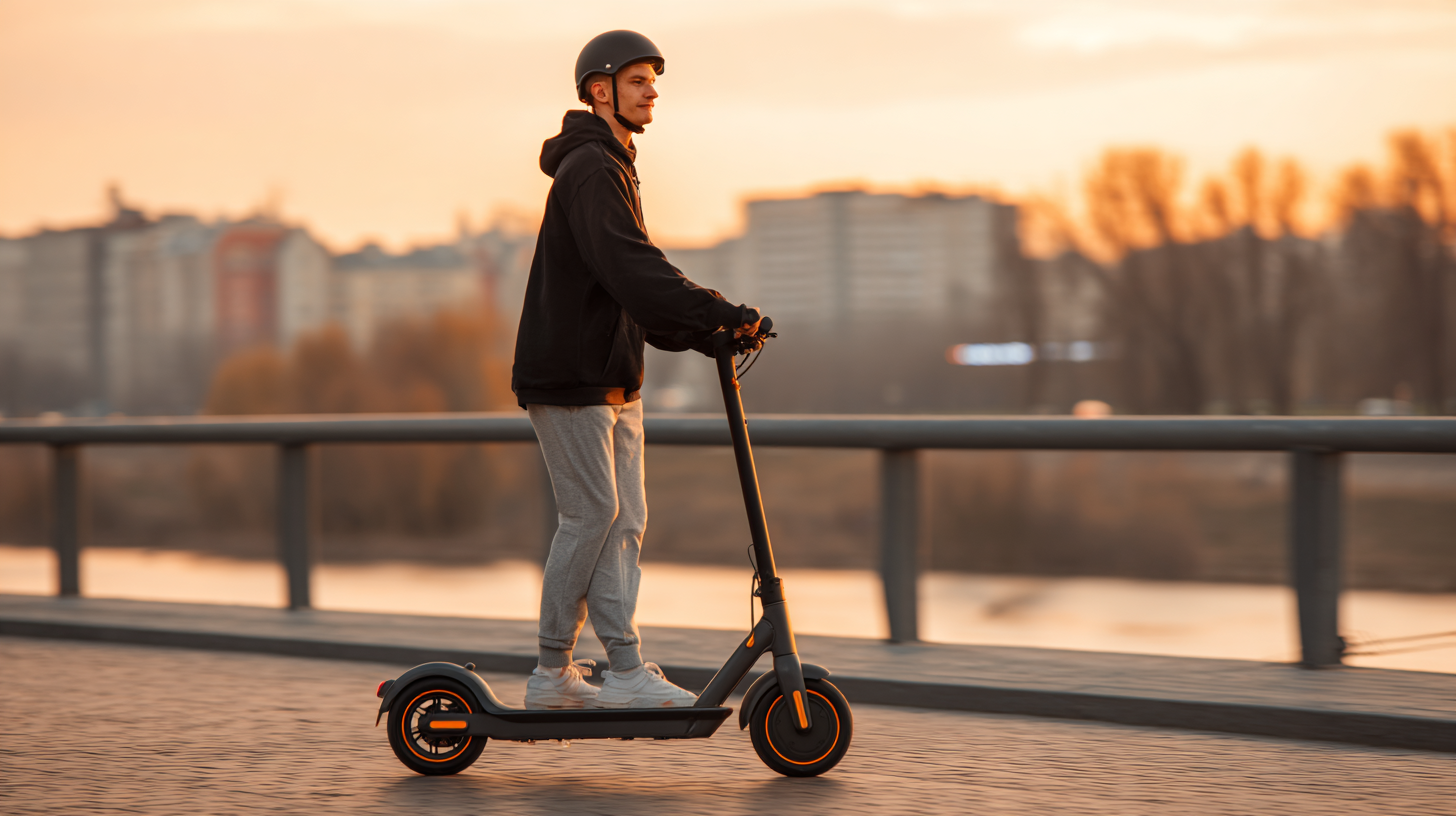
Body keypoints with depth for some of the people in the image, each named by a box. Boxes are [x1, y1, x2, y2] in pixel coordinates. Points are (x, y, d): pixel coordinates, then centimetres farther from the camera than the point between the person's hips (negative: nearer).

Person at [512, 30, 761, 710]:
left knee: (626, 519, 3)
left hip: (614, 376, 10)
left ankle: (625, 670, 1)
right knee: (591, 514, -8)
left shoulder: (615, 170, 21)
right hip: (567, 373, -10)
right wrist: (719, 314, -32)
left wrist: (699, 335, 10)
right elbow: (630, 268, -26)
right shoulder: (589, 169, -12)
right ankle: (552, 671, 1)